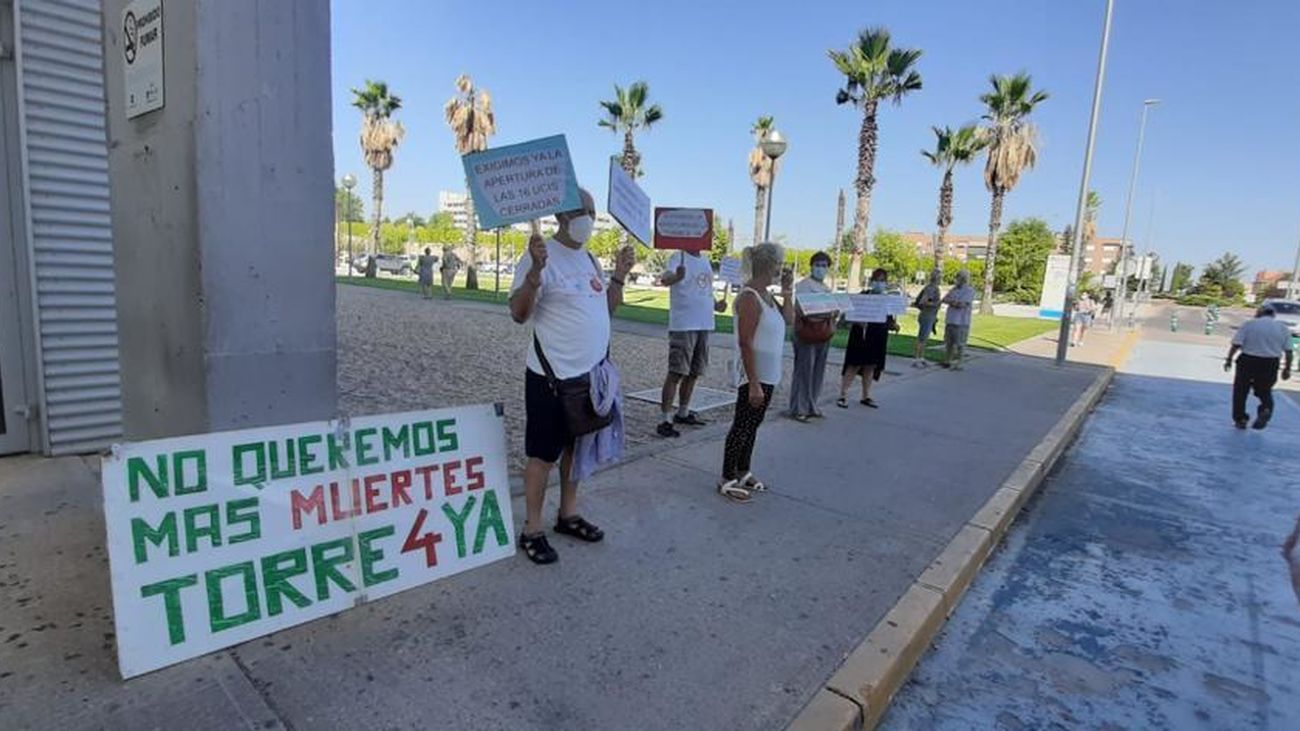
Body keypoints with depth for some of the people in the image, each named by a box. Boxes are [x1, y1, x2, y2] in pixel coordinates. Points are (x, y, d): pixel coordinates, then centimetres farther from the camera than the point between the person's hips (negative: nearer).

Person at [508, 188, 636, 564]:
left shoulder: (589, 258, 12)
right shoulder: (541, 255, -13)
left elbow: (606, 308, 18)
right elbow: (519, 313, -20)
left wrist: (619, 276, 5)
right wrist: (535, 270, -33)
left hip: (591, 373, 8)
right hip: (553, 376, -8)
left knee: (576, 446, 18)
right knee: (543, 454, 2)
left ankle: (568, 515, 33)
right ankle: (532, 530, 16)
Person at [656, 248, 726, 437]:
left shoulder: (705, 261, 15)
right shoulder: (679, 258, -10)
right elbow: (665, 278, -30)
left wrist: (715, 305, 6)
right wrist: (676, 276, -53)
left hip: (704, 325, 8)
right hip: (683, 326, -8)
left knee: (693, 373, 16)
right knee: (676, 373, -8)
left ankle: (683, 413, 30)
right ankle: (665, 420, -4)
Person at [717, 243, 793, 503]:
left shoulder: (765, 294, 9)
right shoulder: (749, 298, -20)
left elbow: (789, 319, 15)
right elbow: (746, 344, -23)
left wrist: (787, 290, 4)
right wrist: (754, 383, -24)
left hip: (768, 375, 9)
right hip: (755, 376, -9)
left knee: (752, 426, 18)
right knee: (742, 426, 1)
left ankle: (743, 472, 31)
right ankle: (727, 479, 13)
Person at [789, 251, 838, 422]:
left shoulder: (827, 288, 18)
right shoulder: (803, 285, -4)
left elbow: (833, 310, 20)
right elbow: (799, 309, -14)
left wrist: (835, 313, -3)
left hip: (824, 334, 7)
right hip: (806, 333, -7)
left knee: (818, 371, 10)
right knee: (803, 371, -6)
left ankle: (811, 406, 19)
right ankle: (799, 409, 0)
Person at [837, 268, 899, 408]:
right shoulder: (863, 295, -6)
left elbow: (889, 319, 13)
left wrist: (893, 325, -7)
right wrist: (859, 322, -29)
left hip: (879, 338, 5)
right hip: (862, 336, -5)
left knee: (871, 367, 12)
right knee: (854, 365, -2)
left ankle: (866, 396, 22)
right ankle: (843, 395, 4)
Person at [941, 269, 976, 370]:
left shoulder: (970, 291, -8)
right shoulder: (954, 288, 13)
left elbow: (962, 304, -19)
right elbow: (944, 299, 3)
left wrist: (950, 301, -7)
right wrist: (955, 302, -13)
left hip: (961, 322, -7)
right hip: (950, 320, 7)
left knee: (959, 344, -3)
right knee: (948, 342, 12)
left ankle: (958, 364, 3)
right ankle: (947, 362, 21)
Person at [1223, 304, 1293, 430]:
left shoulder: (1249, 325, -3)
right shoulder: (1283, 327, 6)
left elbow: (1236, 344, -10)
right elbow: (1288, 350, 5)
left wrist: (1229, 359, -2)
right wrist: (1287, 368, 13)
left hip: (1248, 361, -3)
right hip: (1271, 364, 3)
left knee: (1240, 391, 9)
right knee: (1265, 390, 19)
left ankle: (1240, 419, 12)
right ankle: (1266, 409, -9)